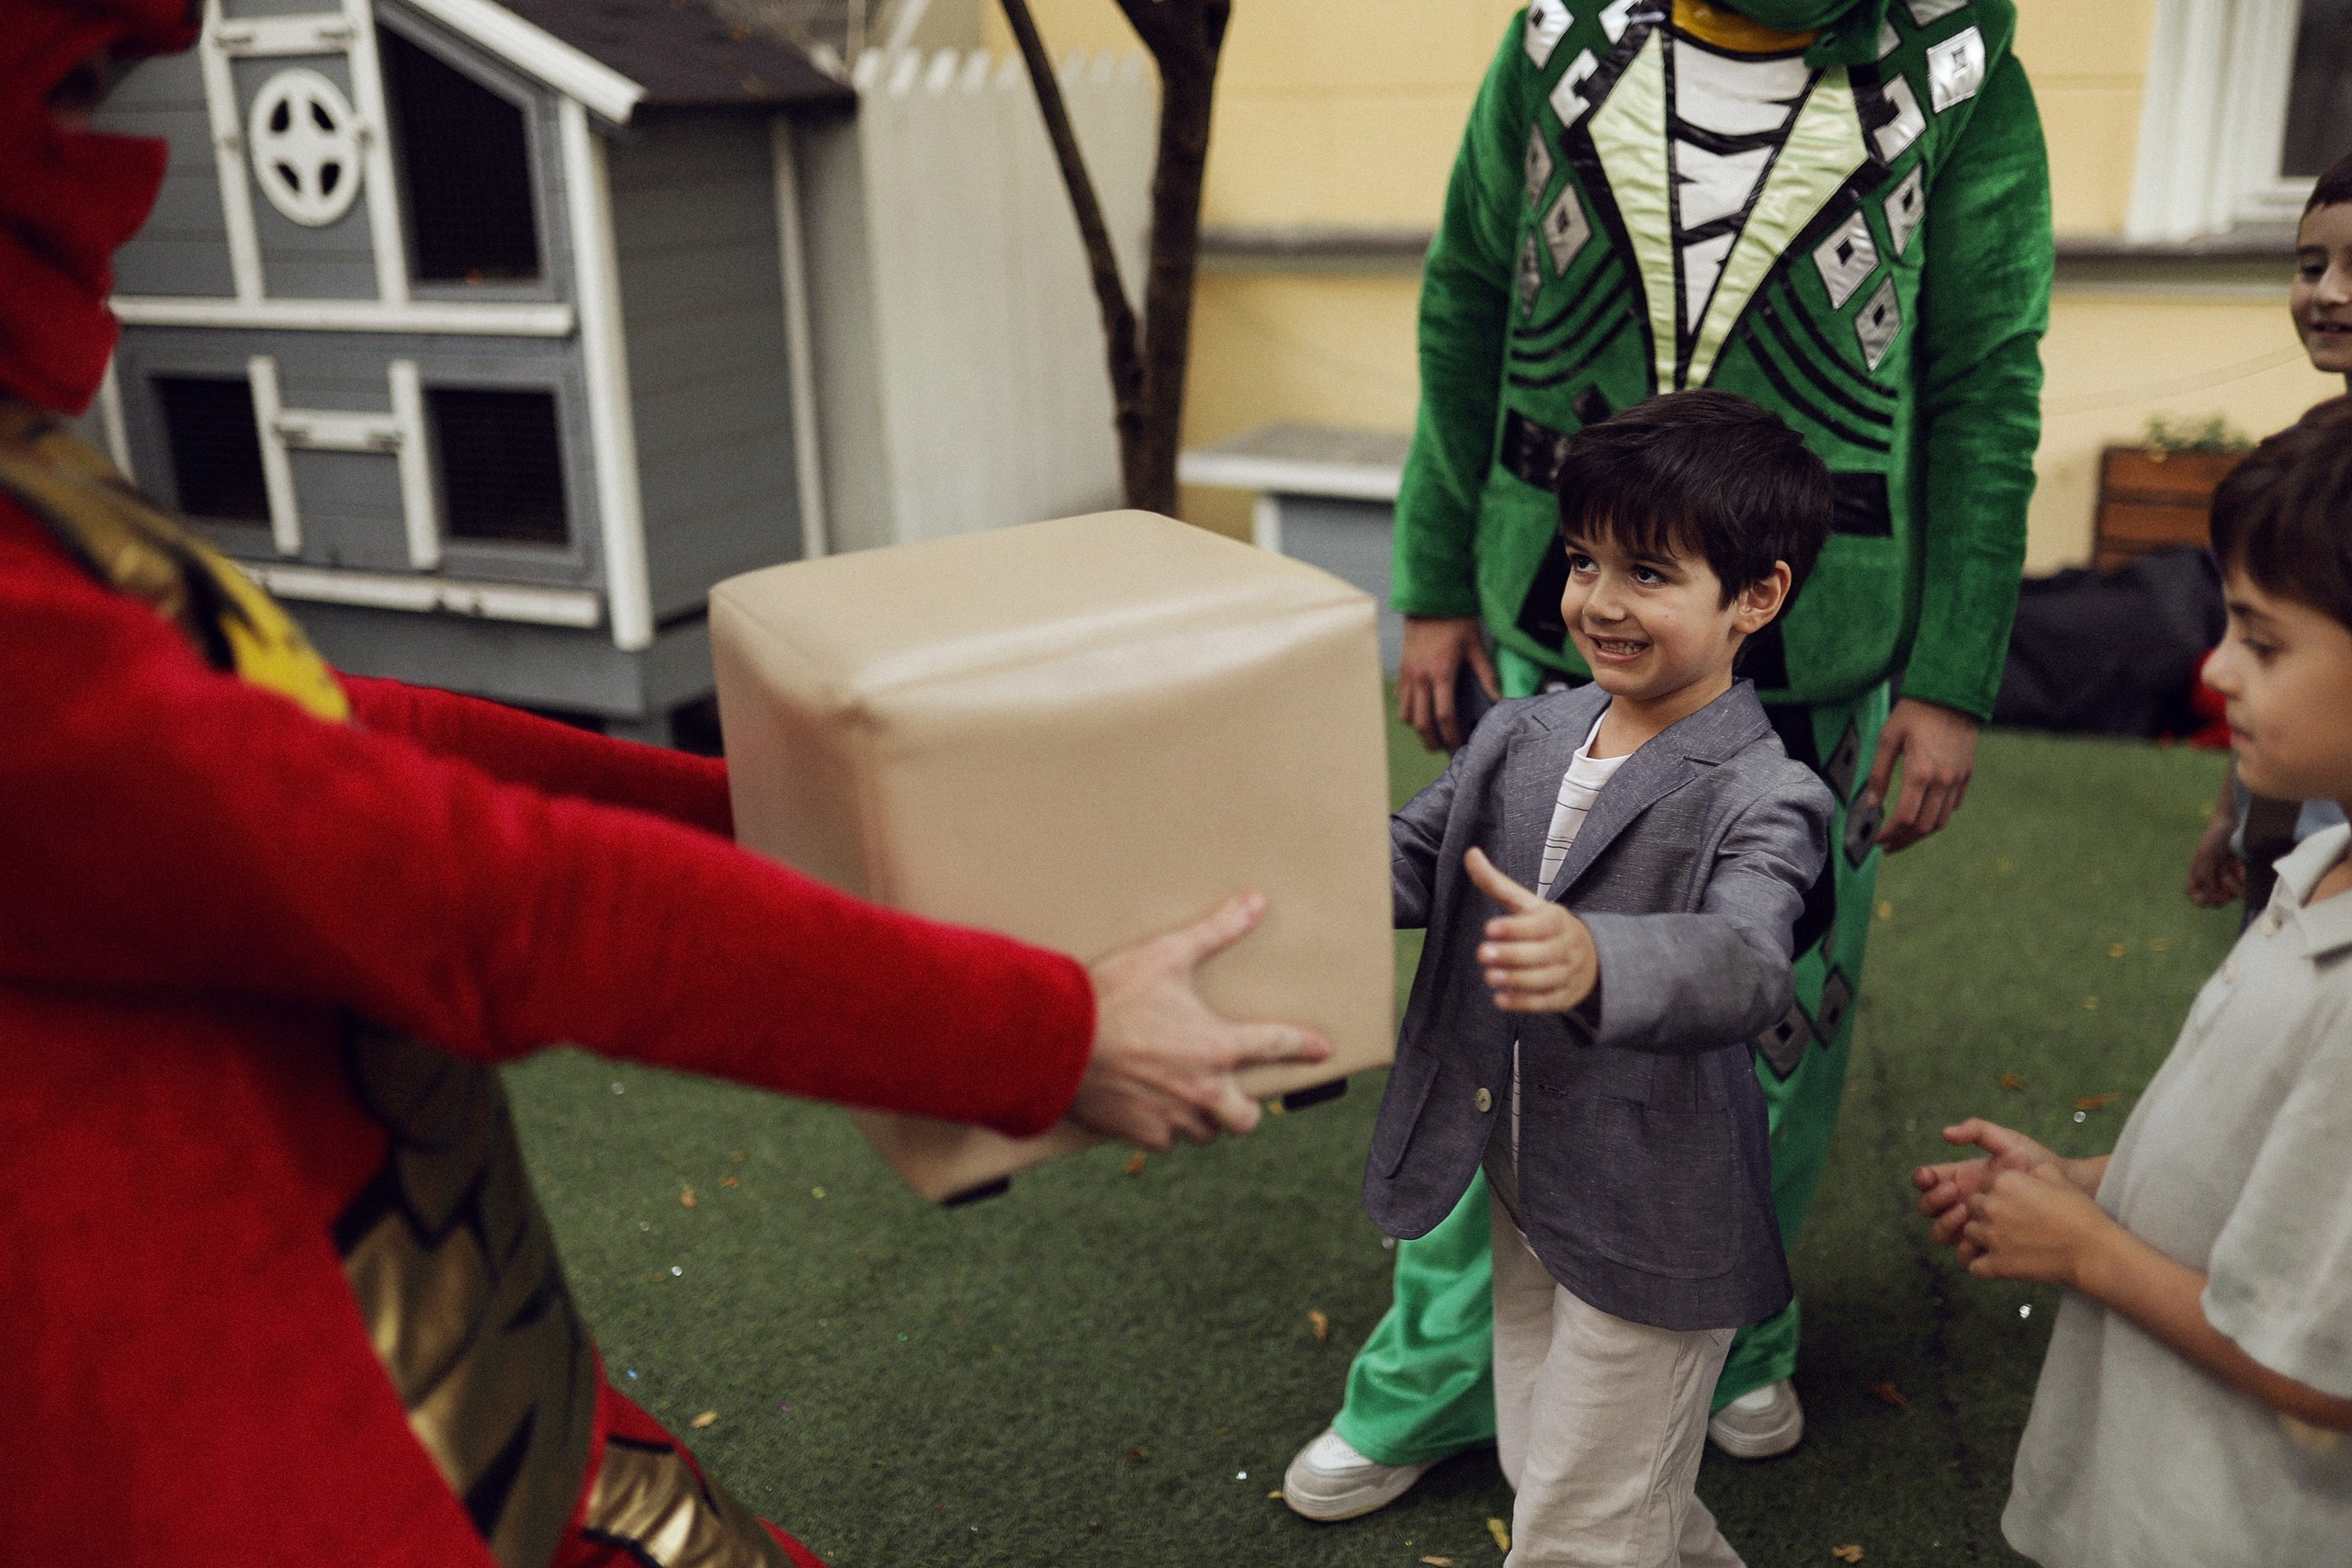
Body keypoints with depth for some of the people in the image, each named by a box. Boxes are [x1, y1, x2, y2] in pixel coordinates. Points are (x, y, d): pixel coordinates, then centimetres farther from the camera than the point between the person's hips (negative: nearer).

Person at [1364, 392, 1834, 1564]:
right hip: (1522, 1195, 7)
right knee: (1540, 1469, 26)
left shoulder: (1762, 802, -21)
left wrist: (1595, 963, -58)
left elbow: (1746, 965, -37)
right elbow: (1405, 862, 2)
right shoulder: (1520, 738, -2)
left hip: (1652, 1234, -7)